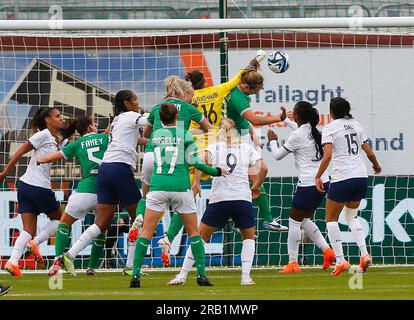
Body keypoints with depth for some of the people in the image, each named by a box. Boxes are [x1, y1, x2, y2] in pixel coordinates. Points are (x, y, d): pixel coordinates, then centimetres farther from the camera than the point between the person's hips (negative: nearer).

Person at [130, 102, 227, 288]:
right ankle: (201, 274, 3)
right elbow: (194, 162, -1)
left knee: (146, 232, 3)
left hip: (158, 187, 1)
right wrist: (216, 172, 11)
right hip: (180, 187, -1)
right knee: (193, 232, 10)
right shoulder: (185, 135, 1)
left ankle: (136, 275, -7)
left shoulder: (155, 135, 9)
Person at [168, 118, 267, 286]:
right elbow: (263, 168, 1)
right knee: (249, 237, 18)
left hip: (218, 198, 0)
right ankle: (246, 276, 2)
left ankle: (182, 275, 5)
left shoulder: (213, 147, 8)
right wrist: (256, 187, 14)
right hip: (243, 198, 0)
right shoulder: (247, 148, 11)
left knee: (201, 236, 10)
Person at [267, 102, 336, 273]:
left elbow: (278, 155, 0)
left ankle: (293, 263, 3)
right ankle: (327, 251, 9)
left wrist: (273, 141, 18)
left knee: (294, 221, 3)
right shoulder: (313, 131, 9)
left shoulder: (296, 136, -13)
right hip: (322, 182, 8)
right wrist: (284, 119, 46)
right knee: (304, 220, 20)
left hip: (307, 185, -8)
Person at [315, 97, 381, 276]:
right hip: (361, 177, 6)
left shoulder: (329, 129, -5)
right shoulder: (356, 125, 11)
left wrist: (318, 176, -9)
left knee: (331, 219, 8)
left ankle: (340, 260, 0)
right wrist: (376, 166, 31)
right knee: (351, 217, 21)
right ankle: (364, 253, 2)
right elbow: (369, 152, 12)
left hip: (342, 178, -6)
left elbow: (327, 155, -16)